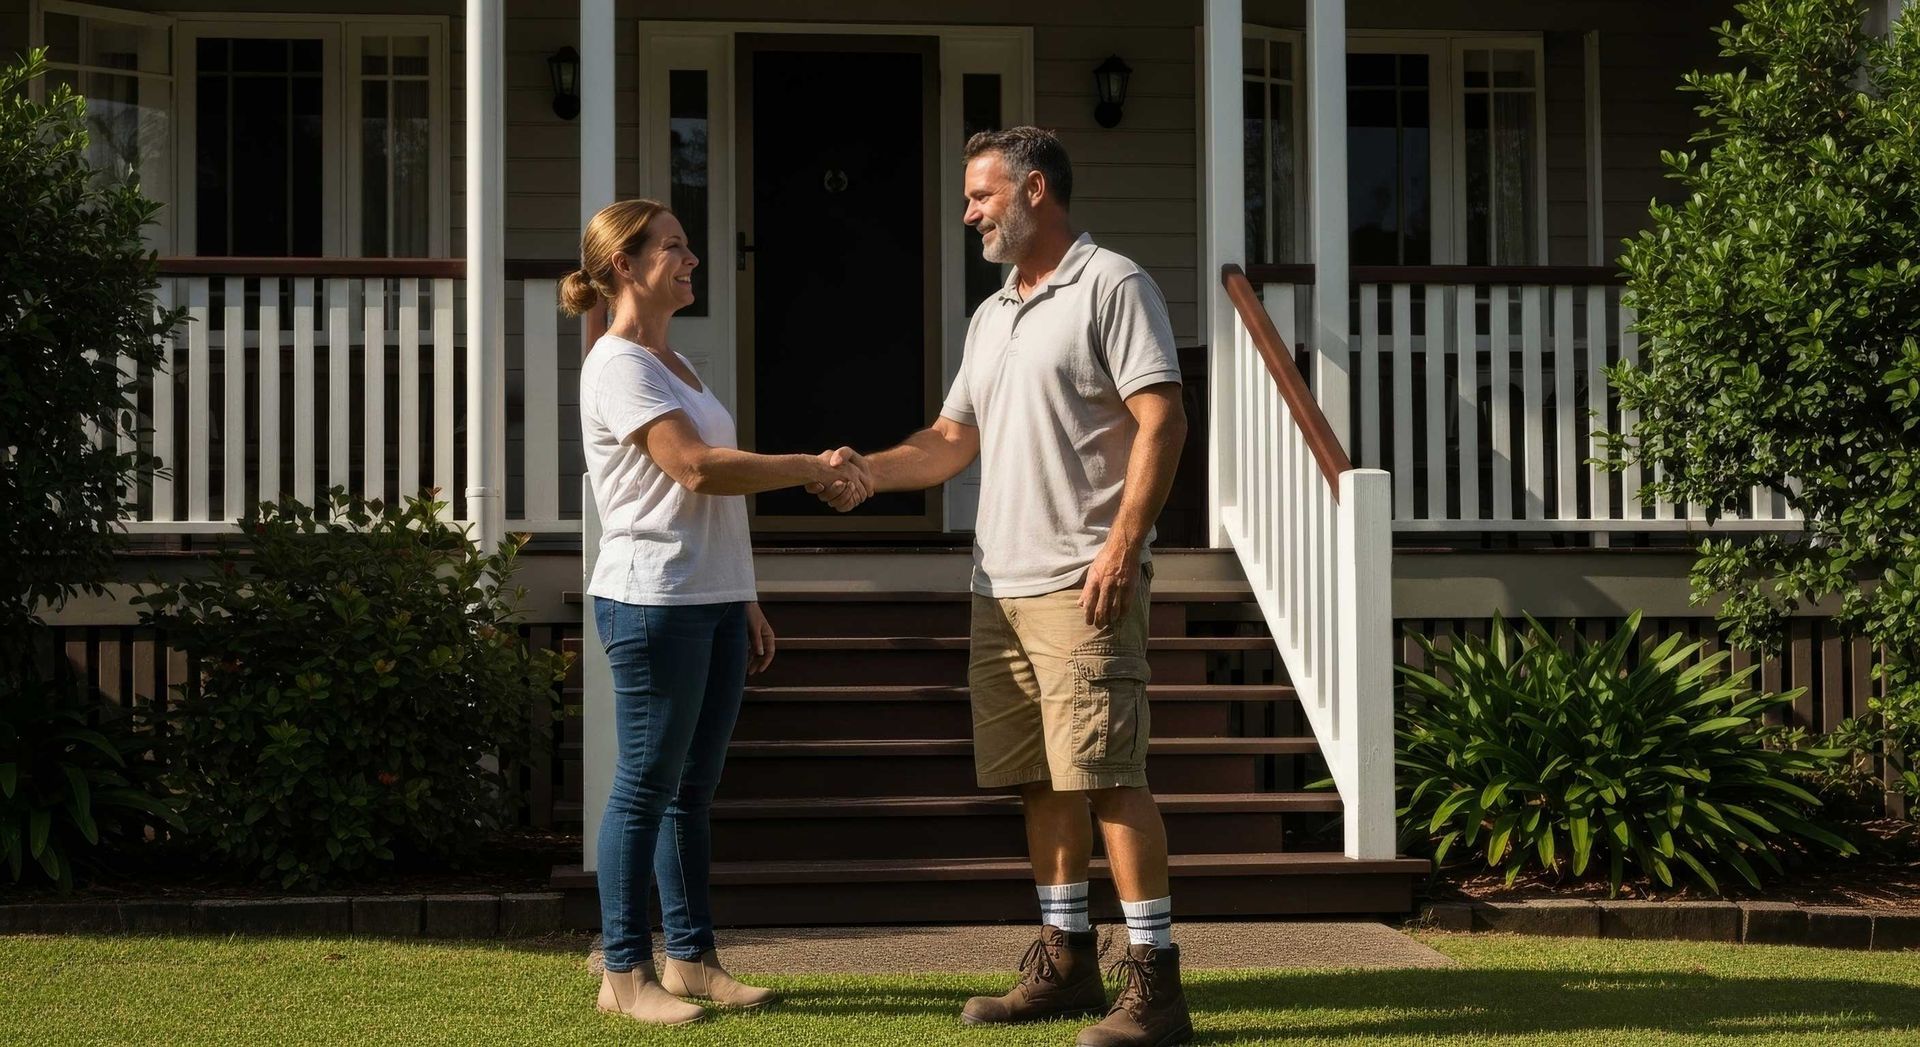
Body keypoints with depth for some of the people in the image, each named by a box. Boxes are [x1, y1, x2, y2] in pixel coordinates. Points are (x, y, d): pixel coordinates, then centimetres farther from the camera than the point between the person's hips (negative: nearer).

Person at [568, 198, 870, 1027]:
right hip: (653, 605, -9)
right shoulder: (618, 366, -11)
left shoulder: (672, 363, 19)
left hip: (713, 602, 9)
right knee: (647, 787, -3)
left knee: (692, 787, 12)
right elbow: (695, 469, -21)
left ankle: (690, 958, 18)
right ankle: (625, 972, 4)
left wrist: (744, 602, 17)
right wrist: (813, 469, -15)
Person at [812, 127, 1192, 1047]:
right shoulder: (991, 316, 20)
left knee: (1107, 778, -10)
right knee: (1039, 782, 11)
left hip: (1082, 584, -8)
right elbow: (953, 438, 21)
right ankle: (1066, 961, 21)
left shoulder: (1111, 287, -6)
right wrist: (869, 471, 3)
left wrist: (1123, 544, -22)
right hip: (1000, 585, 8)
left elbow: (1161, 422, -13)